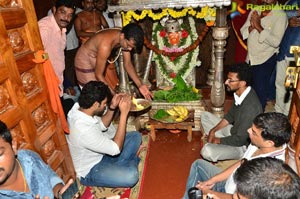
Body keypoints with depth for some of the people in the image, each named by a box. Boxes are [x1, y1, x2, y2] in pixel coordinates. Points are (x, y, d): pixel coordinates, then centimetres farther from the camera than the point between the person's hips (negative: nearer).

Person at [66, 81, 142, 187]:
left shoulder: (79, 108, -13)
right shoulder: (83, 130, -39)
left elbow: (102, 125, 5)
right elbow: (116, 148, -30)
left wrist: (112, 107, -13)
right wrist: (124, 113, -32)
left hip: (100, 153, 8)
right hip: (89, 171, -8)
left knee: (136, 136, 6)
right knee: (131, 176, -29)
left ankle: (116, 167, -1)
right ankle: (116, 169, 2)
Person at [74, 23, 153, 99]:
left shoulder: (125, 39, -17)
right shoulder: (105, 45, -38)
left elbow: (128, 63, -8)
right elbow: (98, 75, -30)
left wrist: (140, 85, -18)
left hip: (97, 58, 7)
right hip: (85, 61, -7)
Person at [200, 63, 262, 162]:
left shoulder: (250, 107, -35)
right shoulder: (240, 93, -9)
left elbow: (239, 140, -28)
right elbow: (230, 116, 8)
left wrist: (218, 140, -13)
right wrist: (213, 131, -1)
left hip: (243, 145, -8)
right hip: (234, 131, 9)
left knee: (207, 151, -31)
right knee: (205, 115, 9)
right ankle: (218, 144, 7)